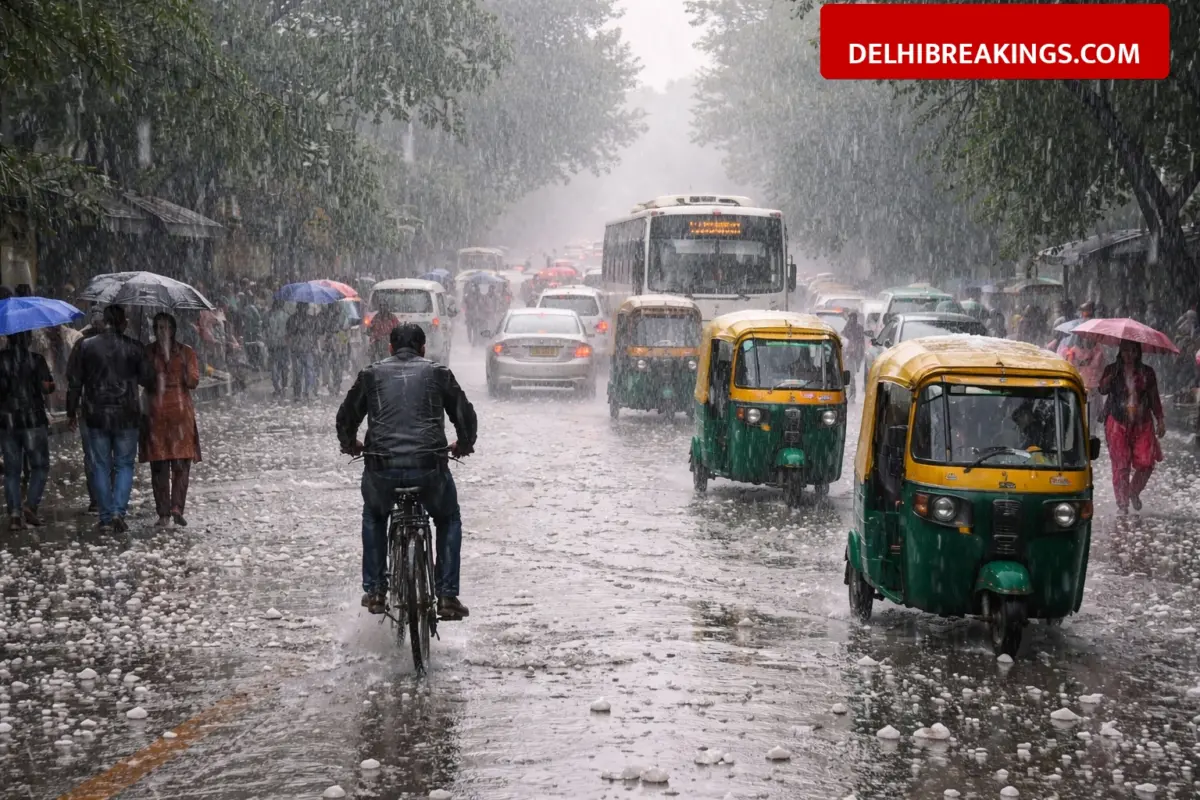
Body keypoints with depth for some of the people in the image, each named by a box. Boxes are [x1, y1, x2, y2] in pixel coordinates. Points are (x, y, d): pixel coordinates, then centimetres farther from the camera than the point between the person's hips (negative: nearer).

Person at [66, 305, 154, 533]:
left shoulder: (86, 346, -1)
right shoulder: (134, 347, -4)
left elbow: (74, 383, 2)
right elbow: (148, 380, 3)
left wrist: (71, 412, 12)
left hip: (96, 417, 1)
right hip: (126, 416, -1)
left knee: (101, 467, 9)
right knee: (124, 465, 8)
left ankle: (105, 518, 9)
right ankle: (118, 511, -8)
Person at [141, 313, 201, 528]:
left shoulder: (186, 352, 9)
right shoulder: (148, 352, 9)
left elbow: (193, 381, -3)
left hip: (181, 413, 0)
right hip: (156, 415, 0)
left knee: (181, 463, -9)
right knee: (159, 465, -1)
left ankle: (176, 508, -10)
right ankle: (164, 512, 4)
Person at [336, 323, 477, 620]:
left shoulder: (372, 373, 14)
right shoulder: (438, 372, 12)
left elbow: (346, 416, 21)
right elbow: (465, 415, 16)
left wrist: (350, 445, 41)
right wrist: (464, 445, 36)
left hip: (382, 468, 1)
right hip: (429, 468, -1)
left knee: (373, 516, 32)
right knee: (449, 520, 26)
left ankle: (375, 591, 25)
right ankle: (447, 596, 16)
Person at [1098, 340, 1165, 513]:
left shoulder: (1147, 372, 9)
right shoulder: (1112, 369, 5)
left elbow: (1154, 399, 12)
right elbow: (1103, 390, -10)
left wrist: (1160, 421, 6)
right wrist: (1112, 374, -23)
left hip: (1142, 423, 2)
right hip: (1118, 423, -2)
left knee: (1146, 462, -6)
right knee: (1121, 464, -3)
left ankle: (1134, 492, 21)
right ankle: (1123, 503, 5)